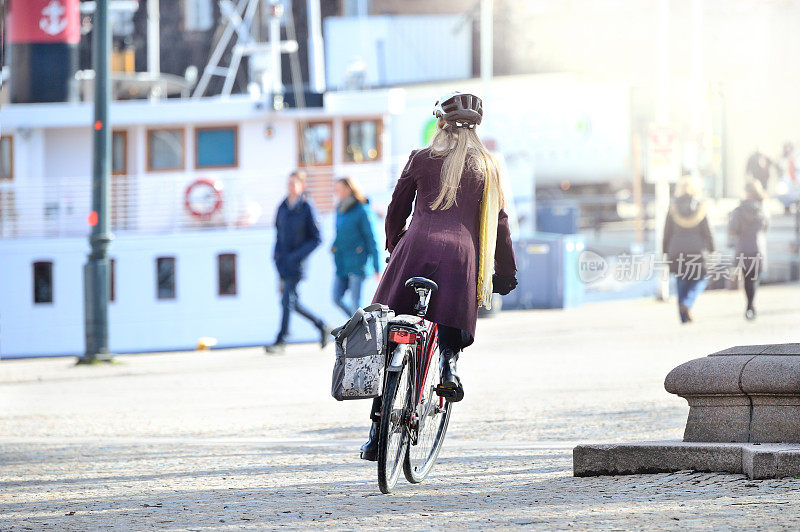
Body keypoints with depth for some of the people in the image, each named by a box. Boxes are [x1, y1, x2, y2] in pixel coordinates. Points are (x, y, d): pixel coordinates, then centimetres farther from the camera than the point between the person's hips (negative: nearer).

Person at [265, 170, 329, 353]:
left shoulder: (307, 208, -9)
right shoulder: (283, 207, 8)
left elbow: (317, 239, -9)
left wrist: (298, 255, -17)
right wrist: (277, 252, 5)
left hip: (296, 263, -7)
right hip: (283, 260, 7)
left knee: (288, 300, -10)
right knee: (292, 302, 10)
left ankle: (281, 341, -5)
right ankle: (321, 325, 27)